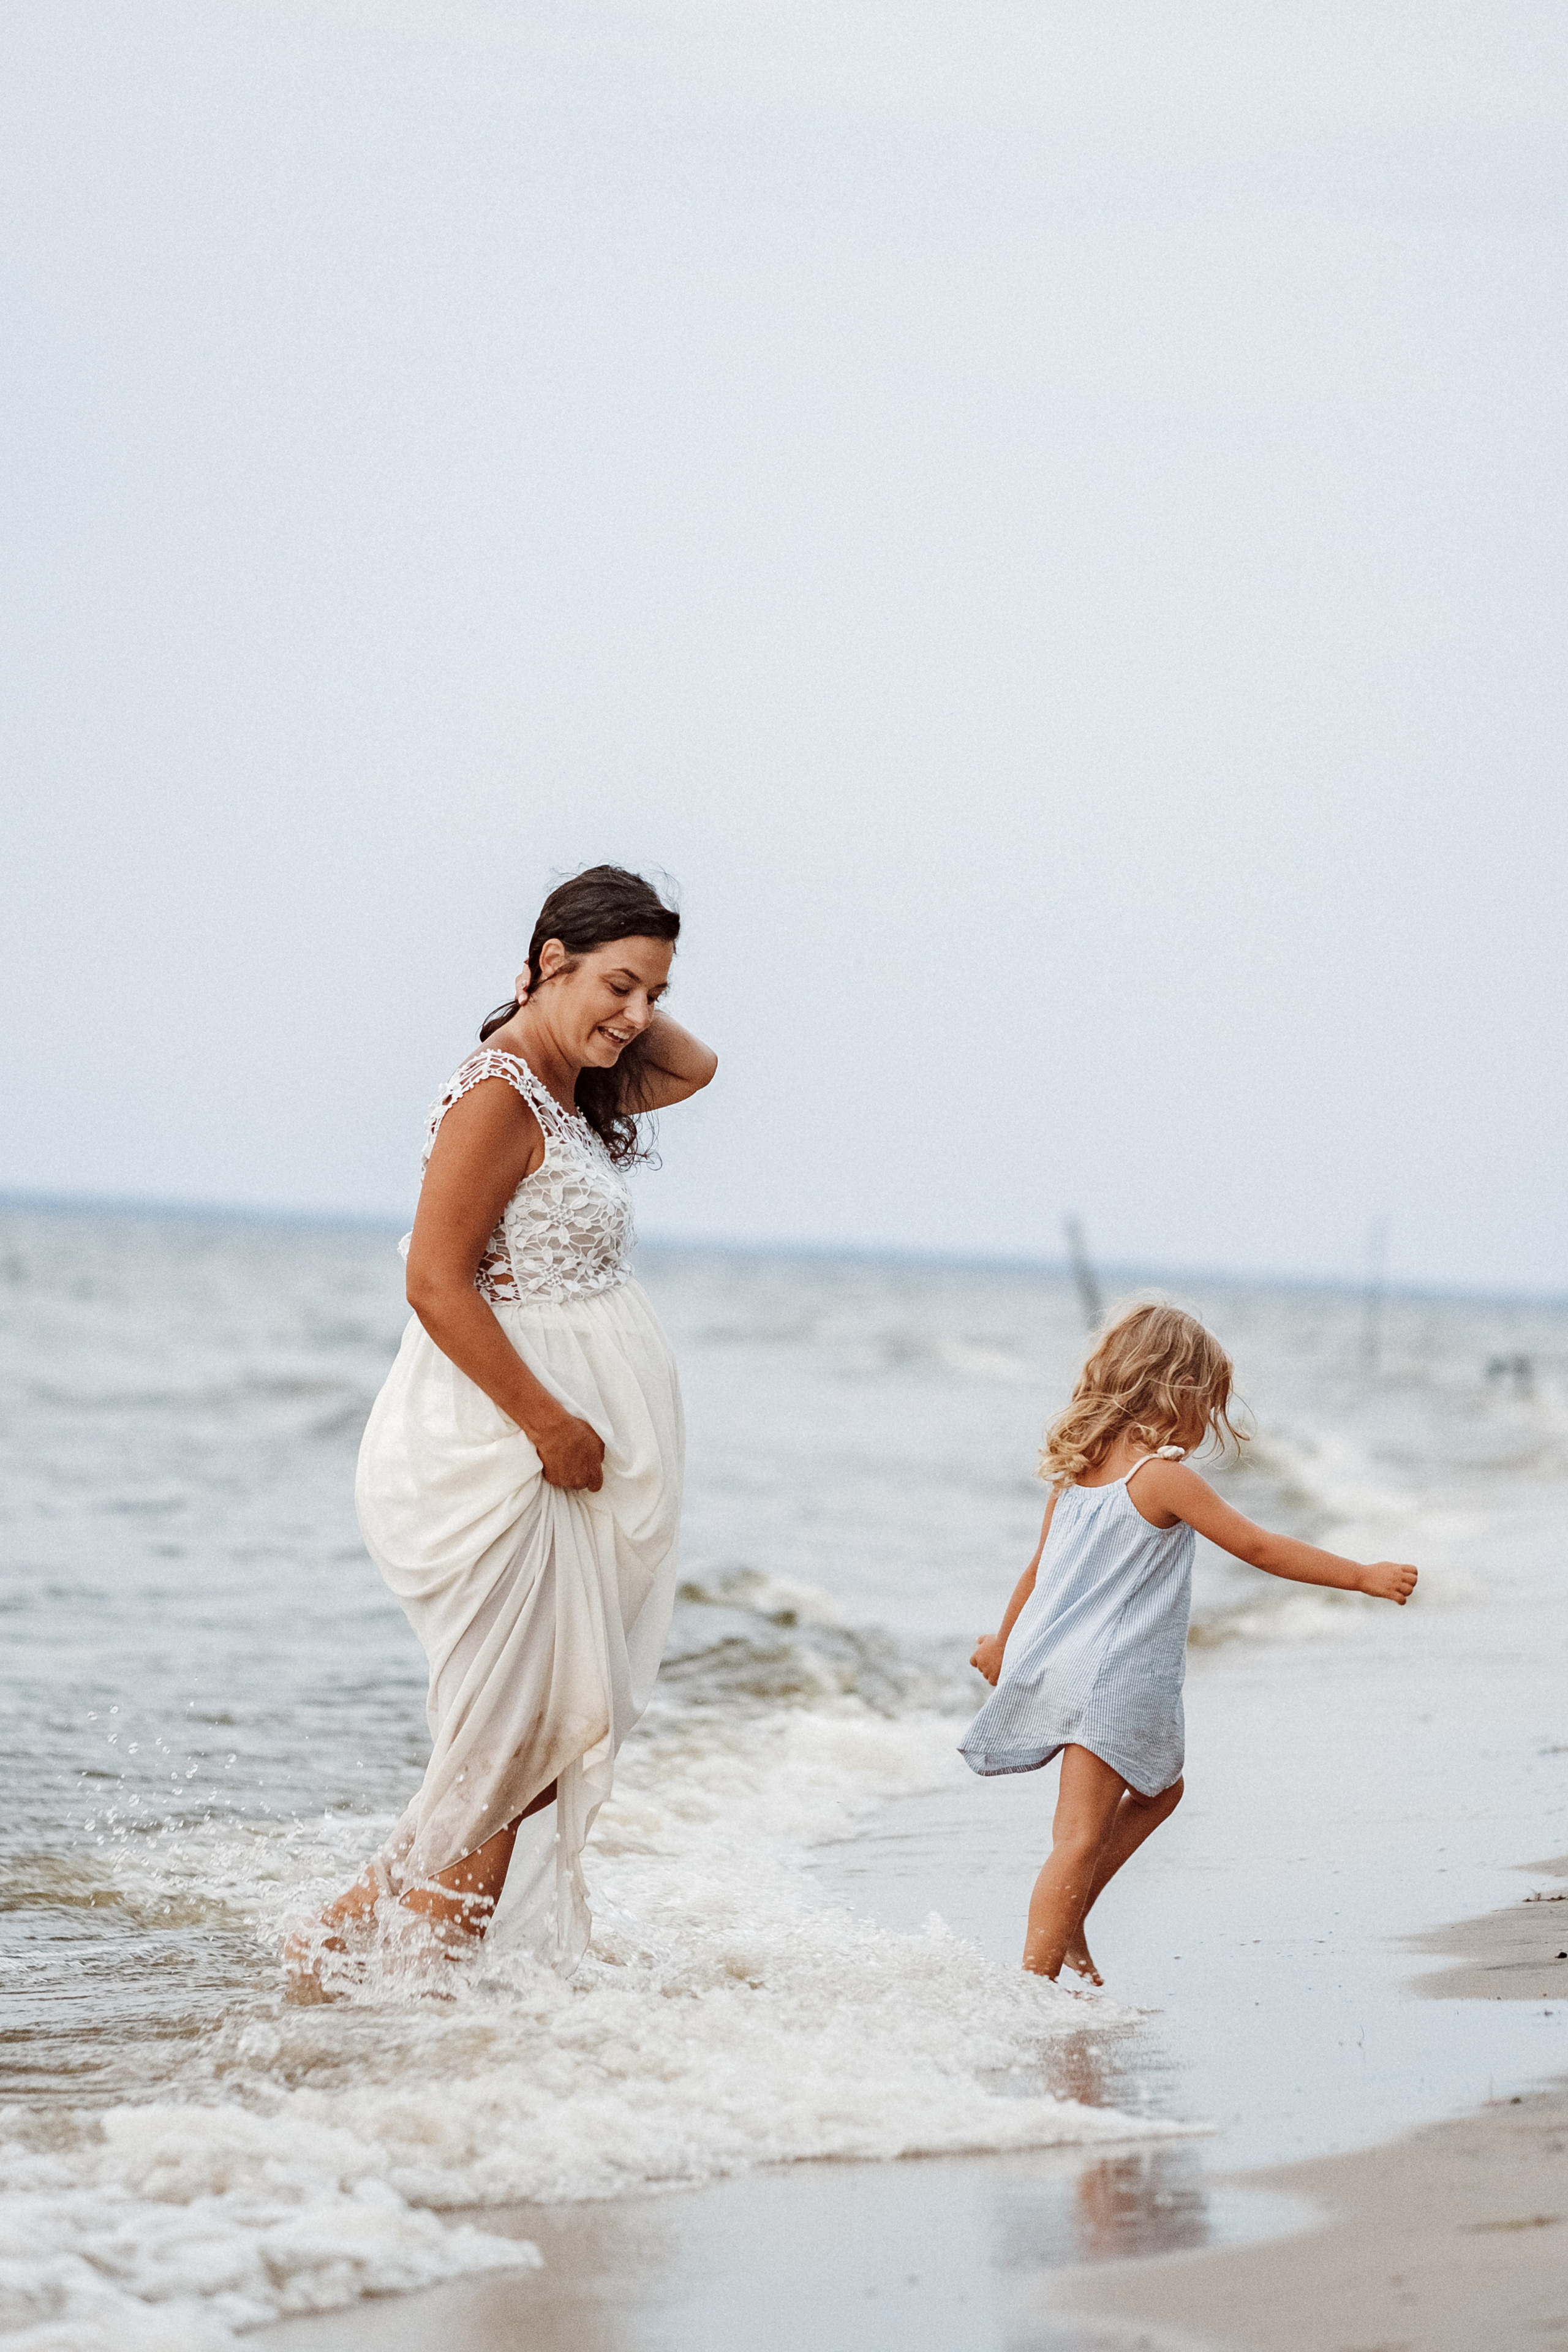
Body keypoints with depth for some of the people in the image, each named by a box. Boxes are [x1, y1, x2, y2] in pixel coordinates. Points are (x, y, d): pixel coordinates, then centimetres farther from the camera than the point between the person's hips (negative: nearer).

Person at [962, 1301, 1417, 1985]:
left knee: (1159, 1790, 25)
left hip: (1054, 1665, 9)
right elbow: (1259, 1548, -13)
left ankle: (1065, 1925, 22)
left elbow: (1038, 1567, 20)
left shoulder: (1079, 1470, 8)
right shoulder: (1164, 1477, -15)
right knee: (1081, 1840, -6)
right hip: (1110, 1683, -9)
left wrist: (1003, 1642, 36)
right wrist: (1364, 1576, -6)